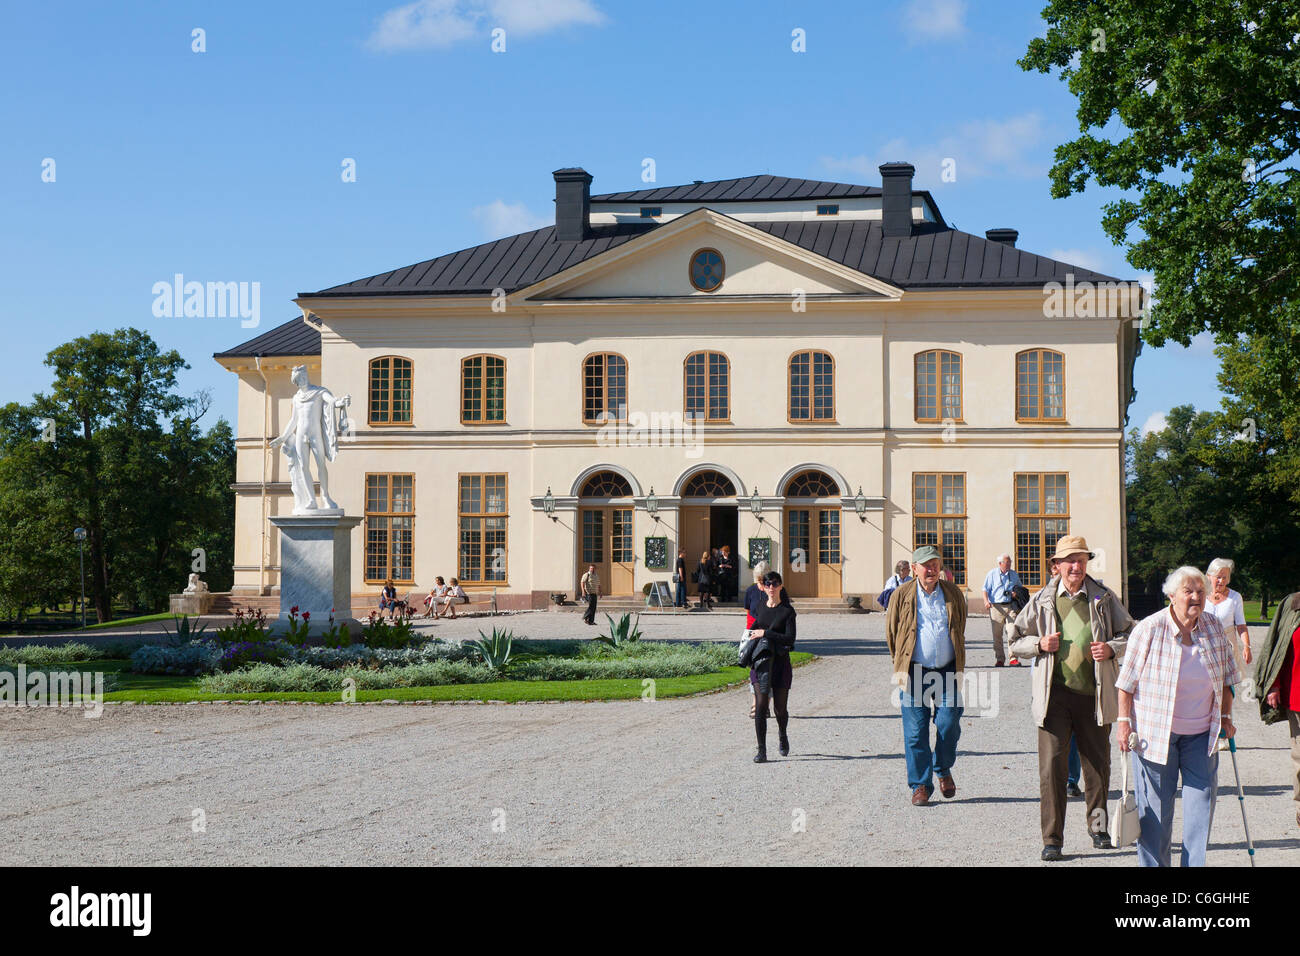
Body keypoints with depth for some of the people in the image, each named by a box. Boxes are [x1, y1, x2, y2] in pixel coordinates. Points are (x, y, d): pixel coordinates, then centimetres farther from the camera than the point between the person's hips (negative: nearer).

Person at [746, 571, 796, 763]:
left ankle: (782, 735, 38)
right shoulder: (761, 608, 9)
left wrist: (765, 633, -17)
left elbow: (790, 639, -15)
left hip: (780, 662, -3)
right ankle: (761, 750, -8)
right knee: (760, 706, -9)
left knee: (780, 708, 7)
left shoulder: (787, 611, -6)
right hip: (760, 661, 3)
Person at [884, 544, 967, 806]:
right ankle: (920, 785, 8)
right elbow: (892, 634, 8)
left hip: (947, 670, 1)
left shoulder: (953, 593, 6)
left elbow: (960, 631, 16)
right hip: (914, 671, -1)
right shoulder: (902, 595, 0)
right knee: (915, 730, -1)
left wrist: (958, 667, 14)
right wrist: (901, 668, 9)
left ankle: (943, 770, 23)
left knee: (949, 723, -4)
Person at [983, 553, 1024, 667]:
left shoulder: (1014, 574, 15)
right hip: (996, 607, -1)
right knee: (997, 635, 1)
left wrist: (1017, 593, 3)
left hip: (1011, 606, 1)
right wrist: (986, 601, -14)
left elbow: (1021, 588, 26)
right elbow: (985, 590, 4)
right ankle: (999, 659, 9)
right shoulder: (992, 574, 6)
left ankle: (1013, 658, -7)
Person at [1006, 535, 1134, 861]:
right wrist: (1039, 644, -8)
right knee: (1052, 766, -4)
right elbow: (1014, 641, 12)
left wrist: (1111, 648, -8)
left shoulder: (1104, 598, 5)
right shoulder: (1042, 600, 4)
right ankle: (1052, 839, 2)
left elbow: (1130, 635, 12)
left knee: (1098, 764, 11)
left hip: (1094, 693, 1)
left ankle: (1098, 826, 31)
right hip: (1055, 694, -1)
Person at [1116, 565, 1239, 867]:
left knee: (1202, 798, 2)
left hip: (1200, 733, 4)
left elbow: (1226, 677, 14)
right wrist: (1124, 722, -9)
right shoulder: (1150, 629, -11)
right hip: (1154, 730, -4)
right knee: (1155, 807, 1)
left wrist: (1226, 716, 12)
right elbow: (1127, 681, -6)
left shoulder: (1213, 627, 1)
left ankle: (1195, 863, 11)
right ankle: (1153, 864, 14)